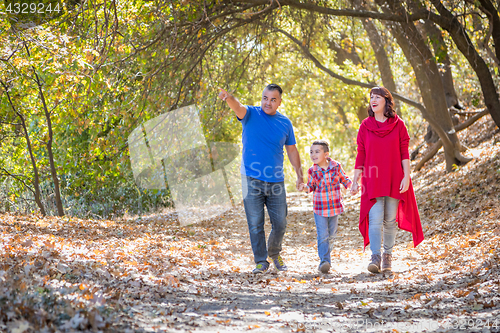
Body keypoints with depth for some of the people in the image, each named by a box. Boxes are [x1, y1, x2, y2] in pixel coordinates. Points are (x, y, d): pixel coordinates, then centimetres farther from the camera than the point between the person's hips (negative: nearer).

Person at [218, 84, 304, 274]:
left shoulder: (285, 123, 8)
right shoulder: (251, 114, -1)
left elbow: (292, 150, 17)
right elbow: (238, 107, -23)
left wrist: (299, 174, 11)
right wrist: (228, 98, -46)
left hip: (276, 181, 3)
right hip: (252, 180, -2)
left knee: (280, 224, 5)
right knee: (255, 224, -2)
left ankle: (274, 253, 29)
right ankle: (261, 261, 8)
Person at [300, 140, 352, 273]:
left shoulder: (336, 166, -6)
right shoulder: (312, 171, -6)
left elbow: (344, 179, 7)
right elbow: (311, 186, 6)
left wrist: (351, 185, -12)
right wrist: (305, 187, -16)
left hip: (335, 206, 1)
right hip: (319, 207, -1)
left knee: (331, 235, 13)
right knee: (322, 236, -10)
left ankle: (326, 255, 32)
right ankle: (324, 261, -9)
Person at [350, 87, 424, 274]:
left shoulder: (398, 125, 3)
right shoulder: (365, 126, 5)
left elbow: (404, 153, 2)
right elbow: (361, 155, 6)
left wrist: (406, 176, -6)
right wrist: (355, 180, 2)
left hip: (394, 179, 0)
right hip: (373, 181, 0)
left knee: (390, 220, 4)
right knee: (375, 219, -12)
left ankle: (388, 256, 18)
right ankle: (375, 257, -12)